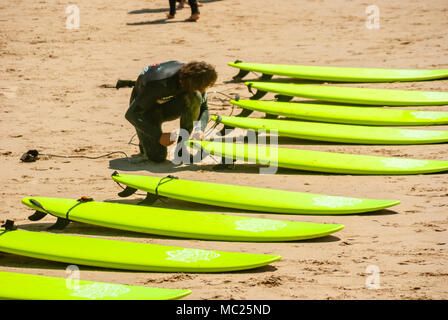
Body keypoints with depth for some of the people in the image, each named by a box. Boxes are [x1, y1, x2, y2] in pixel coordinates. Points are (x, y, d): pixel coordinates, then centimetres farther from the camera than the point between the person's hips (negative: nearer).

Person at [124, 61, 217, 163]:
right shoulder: (160, 85, -39)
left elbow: (203, 108, -7)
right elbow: (131, 114, -33)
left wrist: (200, 129, -27)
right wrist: (159, 136, -36)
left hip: (168, 106, 5)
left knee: (195, 97, -28)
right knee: (158, 157, -24)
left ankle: (181, 148, -14)